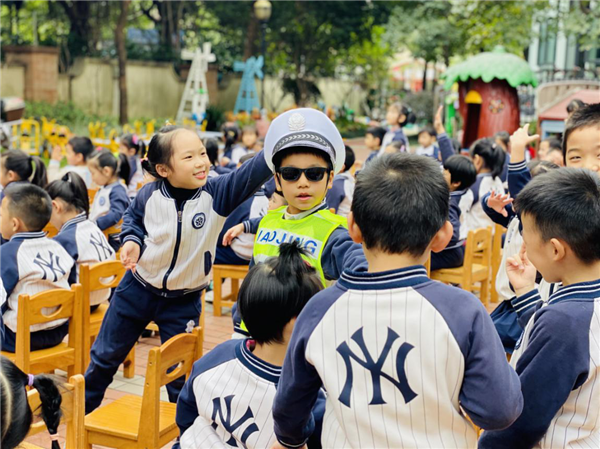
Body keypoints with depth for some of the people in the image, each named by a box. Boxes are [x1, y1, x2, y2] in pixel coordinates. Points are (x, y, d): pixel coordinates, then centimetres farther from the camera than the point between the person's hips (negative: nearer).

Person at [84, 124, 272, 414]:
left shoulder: (217, 193, -20)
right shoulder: (150, 195, -15)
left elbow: (253, 172, -35)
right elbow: (132, 218, 8)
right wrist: (131, 240, -12)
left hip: (184, 301, -1)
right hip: (138, 289, 2)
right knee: (105, 355, 19)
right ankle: (83, 408, 44)